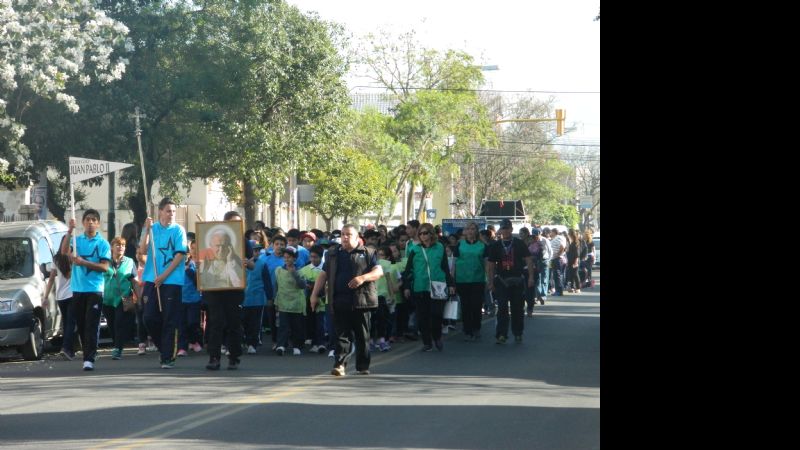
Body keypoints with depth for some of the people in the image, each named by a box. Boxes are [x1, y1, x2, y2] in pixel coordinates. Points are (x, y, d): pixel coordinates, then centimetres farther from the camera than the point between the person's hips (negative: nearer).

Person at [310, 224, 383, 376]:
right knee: (342, 335, -5)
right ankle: (339, 365, -11)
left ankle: (363, 367, 14)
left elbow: (379, 271, -2)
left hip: (361, 301, -2)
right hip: (340, 301, 2)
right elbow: (323, 275, 16)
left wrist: (363, 278, -19)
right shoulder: (333, 254, 16)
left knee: (362, 335, 5)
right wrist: (314, 294, 9)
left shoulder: (368, 253, 8)